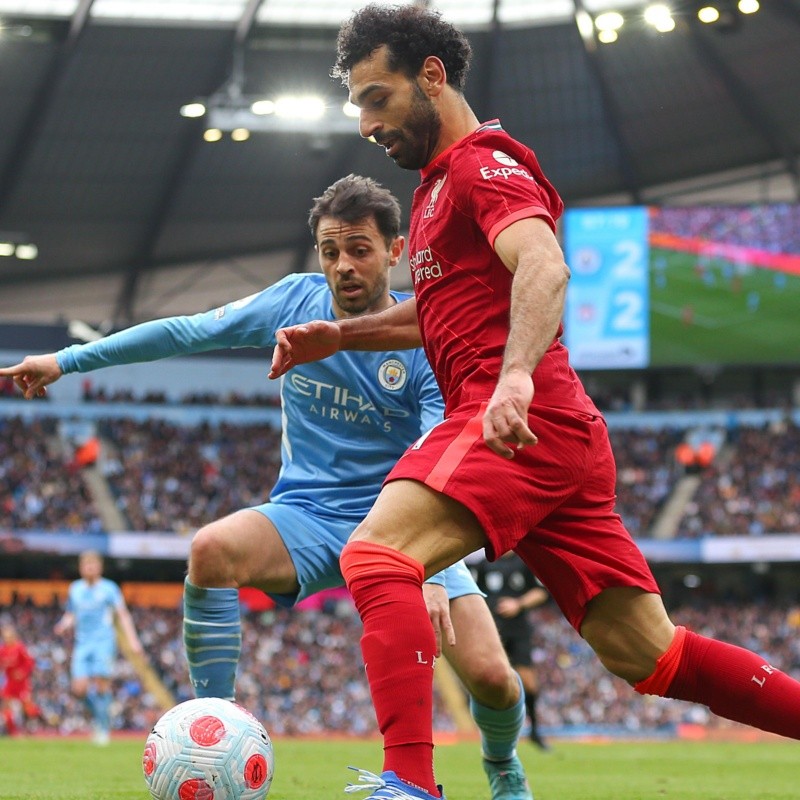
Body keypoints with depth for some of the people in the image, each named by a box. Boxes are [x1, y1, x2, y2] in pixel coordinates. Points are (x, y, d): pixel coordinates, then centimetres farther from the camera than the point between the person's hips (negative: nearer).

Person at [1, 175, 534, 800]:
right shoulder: (295, 303, -4)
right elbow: (186, 332, 7)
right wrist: (66, 360, 8)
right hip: (307, 517, 2)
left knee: (489, 675, -19)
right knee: (210, 550, -32)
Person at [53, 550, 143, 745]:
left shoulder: (109, 588, 2)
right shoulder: (75, 589, 15)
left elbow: (123, 614, -2)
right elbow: (70, 616, 23)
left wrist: (132, 639, -12)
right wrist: (64, 625, -1)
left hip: (104, 641, -3)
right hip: (82, 643, 3)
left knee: (101, 683, -15)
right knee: (79, 688, -10)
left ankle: (104, 727, -4)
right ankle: (96, 715, 18)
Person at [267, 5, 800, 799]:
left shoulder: (483, 163, -2)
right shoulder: (440, 182, 28)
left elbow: (543, 267, -21)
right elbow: (440, 311, 40)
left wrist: (516, 375, -38)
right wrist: (339, 334, 25)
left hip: (523, 423, -10)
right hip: (560, 438, 10)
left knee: (375, 555, -23)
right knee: (650, 656, 7)